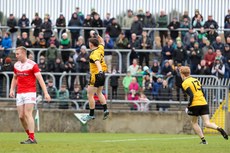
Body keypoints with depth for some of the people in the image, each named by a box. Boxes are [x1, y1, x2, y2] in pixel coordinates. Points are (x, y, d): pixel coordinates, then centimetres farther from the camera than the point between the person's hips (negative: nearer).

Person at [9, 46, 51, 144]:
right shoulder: (16, 65, 11)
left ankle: (32, 139, -15)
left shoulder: (32, 65, -9)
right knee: (21, 116, 2)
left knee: (28, 114, -15)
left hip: (30, 92, -6)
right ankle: (30, 135, 14)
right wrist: (12, 90, 12)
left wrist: (45, 93, -18)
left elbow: (40, 79, -11)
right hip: (19, 94, 6)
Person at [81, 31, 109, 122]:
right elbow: (102, 42, 26)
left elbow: (98, 63, -40)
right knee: (99, 93, 23)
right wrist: (97, 36, 26)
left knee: (90, 95, -1)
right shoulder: (100, 49, 2)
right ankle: (105, 110, 16)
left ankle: (91, 115, 3)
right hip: (102, 75, 9)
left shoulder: (94, 54, -21)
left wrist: (100, 71, -54)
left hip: (96, 75, -9)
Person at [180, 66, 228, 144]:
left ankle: (203, 140, 9)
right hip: (204, 103, 6)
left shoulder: (185, 83, -5)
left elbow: (191, 95, -17)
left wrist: (189, 105, -7)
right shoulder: (196, 80, 17)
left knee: (194, 123, 15)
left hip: (195, 104, -6)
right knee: (207, 124, 0)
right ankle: (219, 128, -28)